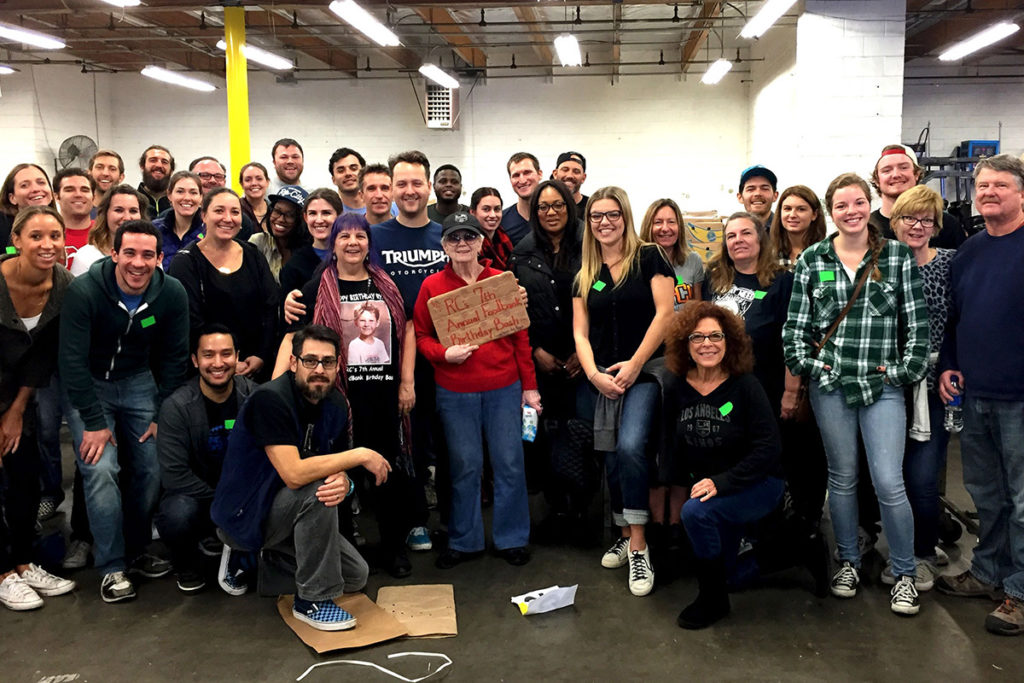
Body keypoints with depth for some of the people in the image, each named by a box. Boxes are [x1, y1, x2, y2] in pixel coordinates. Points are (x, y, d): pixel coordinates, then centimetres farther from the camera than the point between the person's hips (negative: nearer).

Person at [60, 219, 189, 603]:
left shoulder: (172, 294, -12)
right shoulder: (83, 292, -22)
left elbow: (174, 358, -3)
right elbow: (73, 361, -20)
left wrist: (163, 414, -5)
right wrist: (94, 422, -20)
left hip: (138, 382, 3)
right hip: (87, 386, -3)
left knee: (153, 467, -4)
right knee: (100, 469, -17)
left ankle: (136, 551, 18)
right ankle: (112, 567, -5)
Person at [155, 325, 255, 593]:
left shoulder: (253, 396, -8)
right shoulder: (177, 406, -15)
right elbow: (174, 475, -19)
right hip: (195, 493, -3)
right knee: (178, 516, -37)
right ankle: (186, 564, 3)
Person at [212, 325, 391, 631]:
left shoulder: (336, 404, -2)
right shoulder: (270, 399, -25)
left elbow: (336, 468, 1)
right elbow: (294, 474, -35)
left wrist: (342, 482, -25)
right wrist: (360, 455, -28)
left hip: (283, 513, 8)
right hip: (244, 515, -8)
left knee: (357, 575, 5)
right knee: (317, 492, -33)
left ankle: (259, 557, 21)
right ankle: (312, 600, -18)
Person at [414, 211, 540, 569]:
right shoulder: (432, 286, 2)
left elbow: (520, 337, 6)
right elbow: (421, 337, 5)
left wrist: (529, 386, 4)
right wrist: (445, 354, -15)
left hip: (504, 388, 1)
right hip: (455, 392, 0)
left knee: (509, 463, 5)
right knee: (464, 466, 7)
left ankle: (512, 539, 20)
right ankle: (464, 541, 22)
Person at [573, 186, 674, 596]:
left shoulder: (648, 258, 0)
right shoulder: (585, 274, 12)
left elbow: (664, 312, -7)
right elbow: (580, 332, 8)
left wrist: (634, 364, -11)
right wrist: (594, 374, -8)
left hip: (643, 373, -5)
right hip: (599, 378, 5)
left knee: (630, 447, -22)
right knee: (611, 458, 7)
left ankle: (638, 545, -12)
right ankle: (624, 536, 22)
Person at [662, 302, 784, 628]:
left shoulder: (746, 386, -15)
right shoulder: (677, 390, -2)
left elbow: (767, 449, -19)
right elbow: (673, 449, 8)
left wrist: (721, 482, -26)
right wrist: (690, 485, -5)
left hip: (757, 485, -5)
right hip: (701, 487, 5)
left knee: (696, 512, -30)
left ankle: (712, 599, -9)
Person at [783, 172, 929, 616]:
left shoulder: (898, 256, 1)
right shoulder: (812, 259, 4)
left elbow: (918, 323, 1)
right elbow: (795, 324, 5)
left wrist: (905, 370, -5)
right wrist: (807, 364, -5)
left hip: (882, 385, -1)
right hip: (830, 384, 2)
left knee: (889, 482, -5)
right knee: (842, 477, 12)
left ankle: (905, 574, 14)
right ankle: (848, 562, 29)